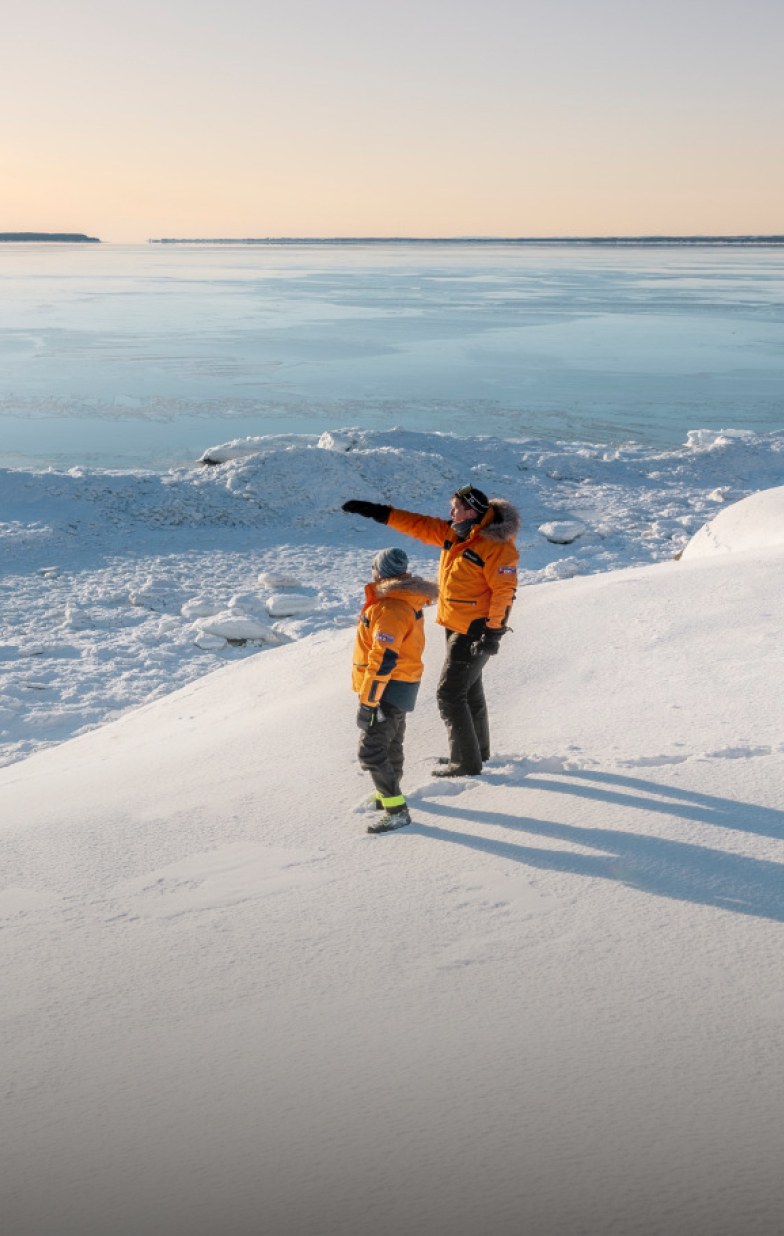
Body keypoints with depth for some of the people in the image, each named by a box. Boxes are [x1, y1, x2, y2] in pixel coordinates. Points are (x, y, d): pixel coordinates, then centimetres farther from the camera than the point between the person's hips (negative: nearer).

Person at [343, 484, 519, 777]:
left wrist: (494, 631, -23)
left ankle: (466, 762, 2)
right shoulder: (454, 533, 5)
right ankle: (477, 749, 36)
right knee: (470, 691, 20)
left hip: (475, 632, -9)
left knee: (450, 694, -7)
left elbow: (504, 591, -22)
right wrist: (378, 512, 6)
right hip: (457, 628, 9)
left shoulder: (497, 545, -20)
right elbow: (419, 525, 9)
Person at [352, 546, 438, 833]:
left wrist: (368, 702, -25)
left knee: (372, 750, -8)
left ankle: (396, 810, -5)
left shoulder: (390, 609, -26)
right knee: (390, 743, 25)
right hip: (403, 685, 10)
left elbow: (383, 661, -29)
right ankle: (387, 793, 42)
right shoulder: (407, 600, 7)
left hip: (388, 689, -10)